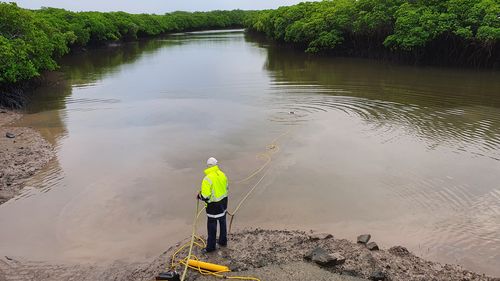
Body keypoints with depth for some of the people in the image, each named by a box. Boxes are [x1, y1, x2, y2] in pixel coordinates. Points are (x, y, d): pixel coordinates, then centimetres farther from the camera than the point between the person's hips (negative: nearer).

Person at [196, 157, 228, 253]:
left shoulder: (207, 179, -25)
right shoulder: (222, 175, -4)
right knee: (223, 223, 23)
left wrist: (199, 196, -4)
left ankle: (210, 247, 21)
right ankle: (223, 241, 40)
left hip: (213, 206, -6)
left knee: (212, 227, 8)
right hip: (223, 203, 7)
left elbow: (205, 197, -24)